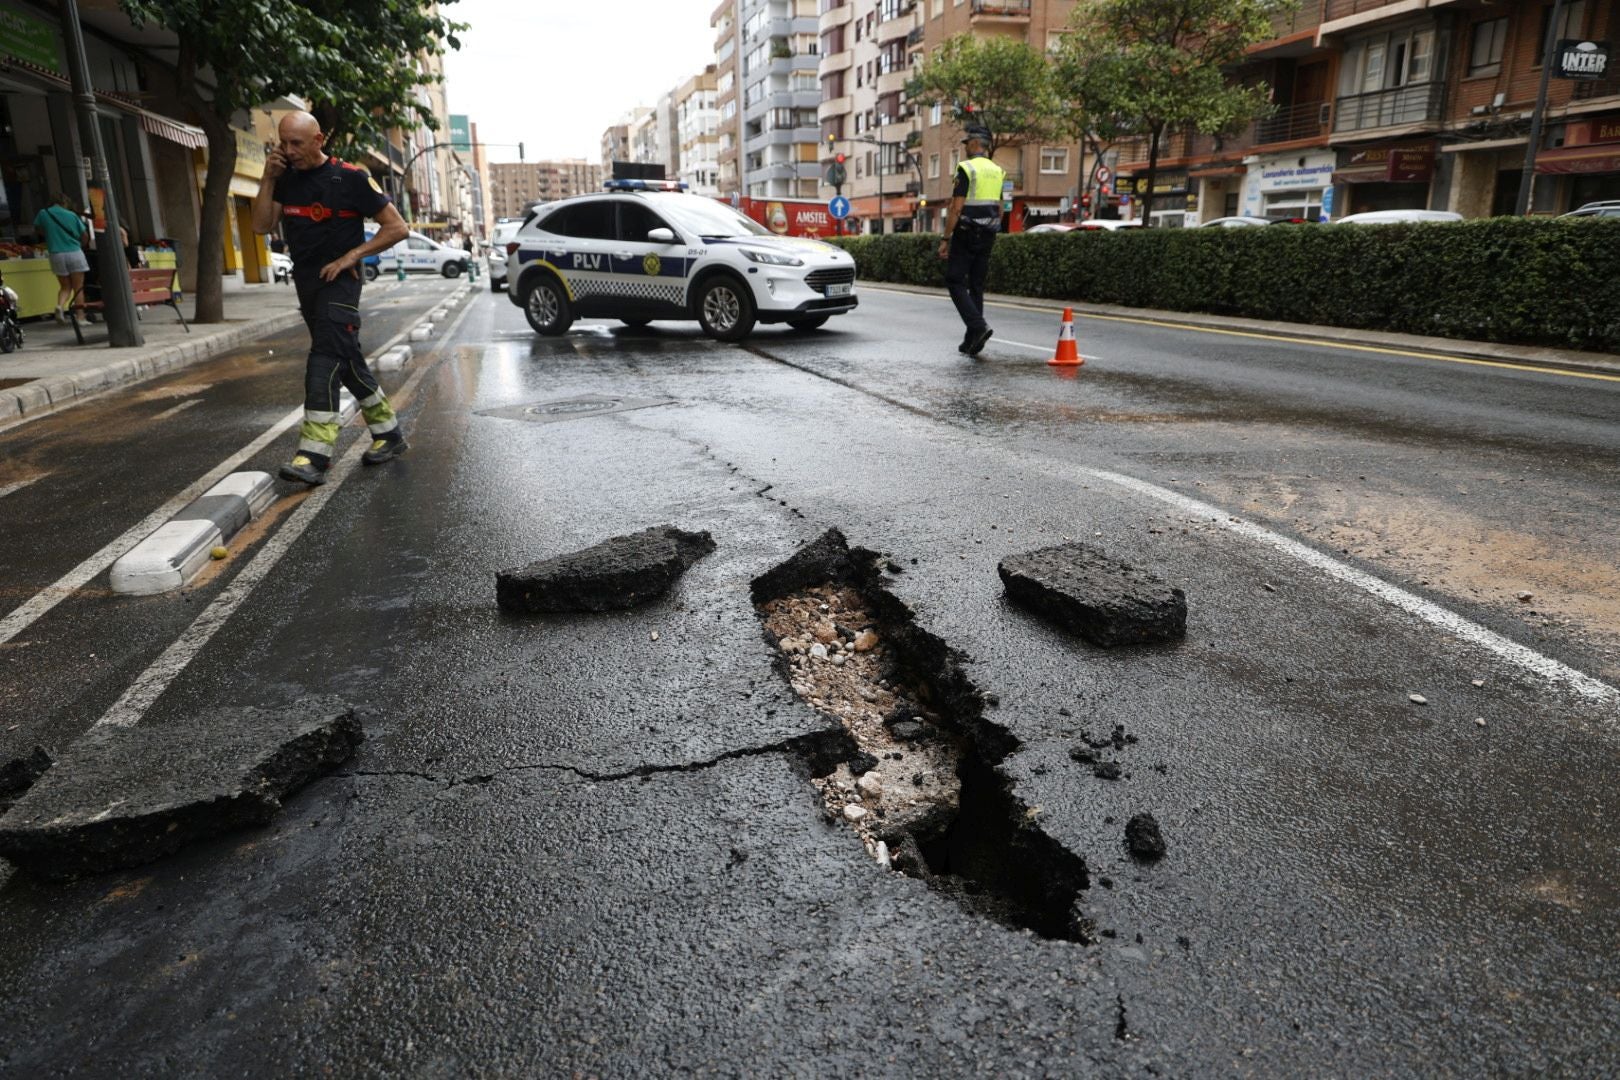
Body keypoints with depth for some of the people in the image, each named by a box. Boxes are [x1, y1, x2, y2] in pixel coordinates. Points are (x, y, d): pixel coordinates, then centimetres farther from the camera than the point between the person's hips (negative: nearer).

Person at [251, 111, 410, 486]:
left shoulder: (350, 178, -9)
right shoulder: (286, 179, 8)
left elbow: (396, 227, -8)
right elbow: (262, 225, 5)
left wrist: (352, 256, -14)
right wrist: (268, 178, -5)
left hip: (338, 279, -7)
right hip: (305, 281, 7)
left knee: (326, 357, -19)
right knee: (347, 360, 11)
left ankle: (315, 455, -25)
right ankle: (388, 433, 24)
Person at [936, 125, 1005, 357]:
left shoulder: (966, 169, -11)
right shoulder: (997, 171, 12)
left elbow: (956, 208, -17)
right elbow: (999, 210, 16)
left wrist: (945, 238, -14)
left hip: (965, 234, -7)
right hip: (987, 237, 7)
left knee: (955, 282, 0)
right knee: (976, 286, 10)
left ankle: (978, 326, -18)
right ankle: (972, 342, 10)